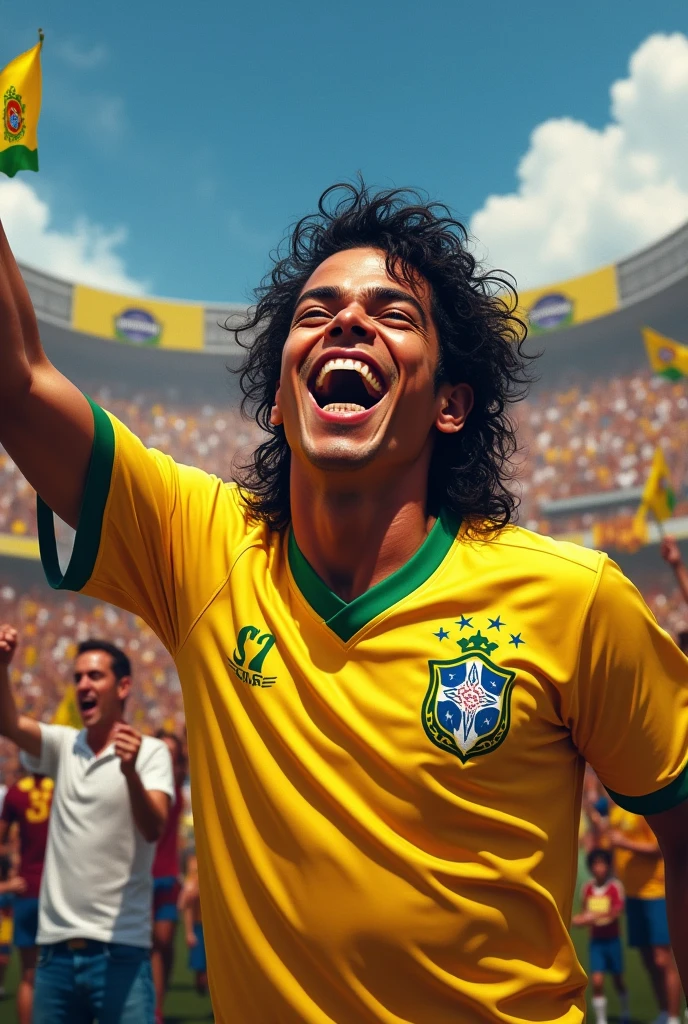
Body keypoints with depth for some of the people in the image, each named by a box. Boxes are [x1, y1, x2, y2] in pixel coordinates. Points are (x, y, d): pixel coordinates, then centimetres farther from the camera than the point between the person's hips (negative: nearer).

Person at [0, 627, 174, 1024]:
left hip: (120, 950, -4)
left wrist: (130, 771, -38)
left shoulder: (150, 751, -5)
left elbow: (154, 830, -20)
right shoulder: (63, 745, 8)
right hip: (56, 946, 4)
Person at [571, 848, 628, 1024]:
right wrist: (579, 919, -16)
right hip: (595, 941, 2)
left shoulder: (615, 886, -14)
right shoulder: (586, 888, -3)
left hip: (612, 940, -2)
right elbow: (585, 913, 6)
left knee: (618, 980, 14)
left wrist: (596, 915, -40)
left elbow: (618, 911, -27)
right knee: (597, 981, -9)